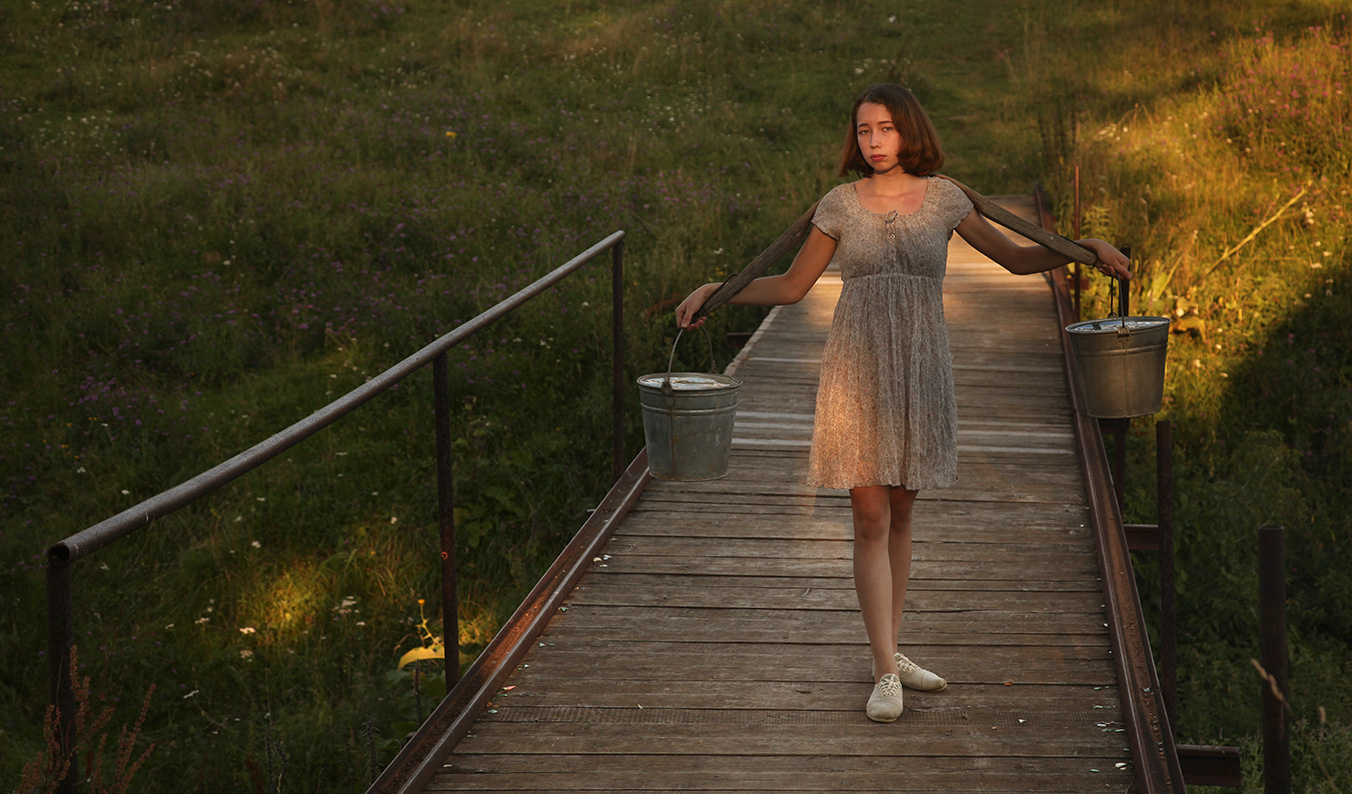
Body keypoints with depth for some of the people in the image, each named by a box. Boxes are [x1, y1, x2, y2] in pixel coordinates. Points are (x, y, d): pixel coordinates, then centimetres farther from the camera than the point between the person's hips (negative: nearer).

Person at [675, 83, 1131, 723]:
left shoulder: (943, 198, 3)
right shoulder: (841, 204, 1)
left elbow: (1016, 258, 10)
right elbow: (791, 286, 8)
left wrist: (1083, 246, -5)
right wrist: (712, 292, -2)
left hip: (920, 370, 1)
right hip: (856, 369, -1)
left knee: (900, 515, 10)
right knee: (870, 517, -5)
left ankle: (887, 651, 22)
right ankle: (886, 673, -4)